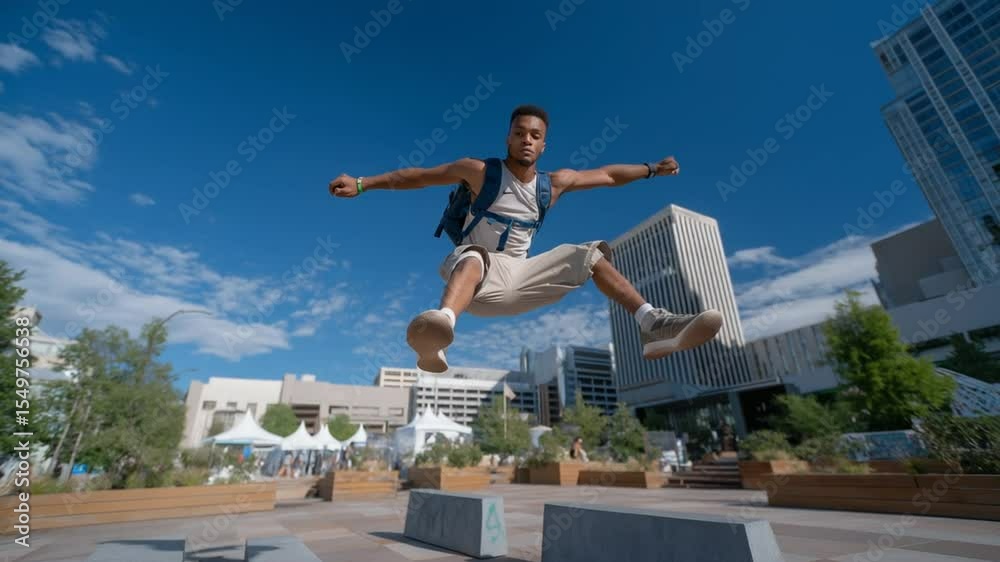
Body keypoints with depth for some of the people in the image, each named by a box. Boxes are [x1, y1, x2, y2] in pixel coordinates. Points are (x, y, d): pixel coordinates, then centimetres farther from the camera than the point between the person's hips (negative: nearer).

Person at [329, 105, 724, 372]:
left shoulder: (553, 184, 6)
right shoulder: (480, 172, -7)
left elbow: (607, 175, 18)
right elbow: (417, 175, -7)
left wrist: (651, 169, 24)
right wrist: (362, 184, -12)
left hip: (517, 277, 5)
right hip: (476, 271, -5)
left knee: (589, 255, -2)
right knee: (475, 255, -40)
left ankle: (652, 326, -12)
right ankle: (436, 334, -70)